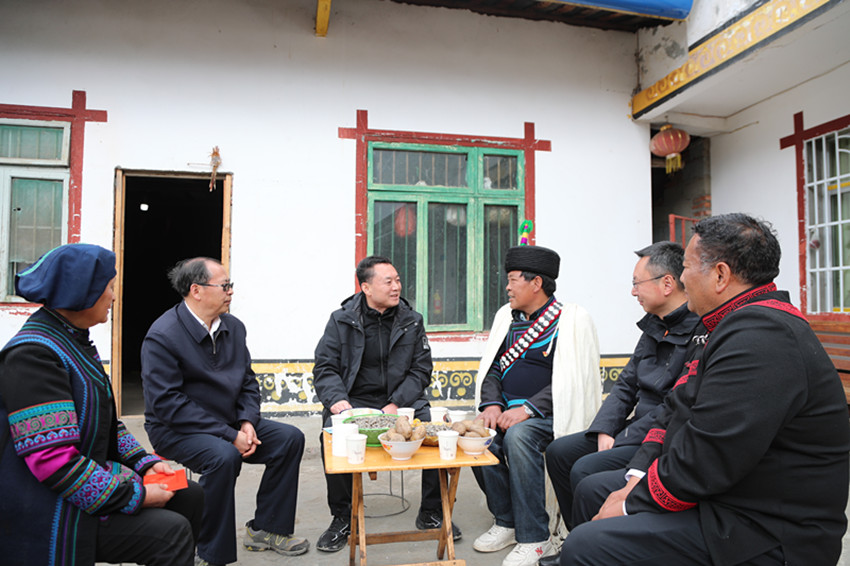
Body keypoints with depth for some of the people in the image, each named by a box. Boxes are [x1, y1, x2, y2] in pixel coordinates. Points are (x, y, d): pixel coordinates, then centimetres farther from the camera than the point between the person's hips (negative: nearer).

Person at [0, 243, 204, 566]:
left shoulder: (75, 342, 11)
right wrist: (135, 497, -22)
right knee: (172, 531, -20)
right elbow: (53, 461, -27)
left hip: (95, 475, 10)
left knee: (189, 496, 7)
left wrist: (144, 462, 5)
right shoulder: (33, 353, -21)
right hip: (53, 511, -10)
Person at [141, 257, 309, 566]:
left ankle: (265, 529, 8)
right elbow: (167, 403, -23)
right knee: (224, 456, -34)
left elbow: (248, 382, 11)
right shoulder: (163, 336, -18)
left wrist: (246, 422, -9)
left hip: (229, 423, 7)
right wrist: (229, 435, -25)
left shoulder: (233, 326, 4)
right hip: (175, 429, -7)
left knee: (290, 438, -6)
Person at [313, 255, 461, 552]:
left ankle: (431, 513, 1)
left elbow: (421, 369, 4)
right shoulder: (341, 319, 3)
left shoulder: (411, 321, 7)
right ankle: (342, 519, -6)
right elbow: (325, 367, 0)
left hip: (402, 401, 1)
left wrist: (396, 403, -11)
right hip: (355, 402, -1)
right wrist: (338, 399, -20)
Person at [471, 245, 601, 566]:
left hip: (547, 415, -5)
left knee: (519, 435, -33)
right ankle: (506, 522, -1)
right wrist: (492, 404, -5)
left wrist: (527, 409, -22)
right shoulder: (507, 317, 14)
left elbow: (570, 380, -14)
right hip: (508, 412, 6)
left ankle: (534, 539, -19)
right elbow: (492, 368, 15)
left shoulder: (570, 320, -6)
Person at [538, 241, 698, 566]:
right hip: (637, 429, 10)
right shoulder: (655, 326, 11)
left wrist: (623, 440, -18)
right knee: (559, 452, 4)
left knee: (586, 470, -23)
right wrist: (605, 430, -1)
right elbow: (626, 384, 13)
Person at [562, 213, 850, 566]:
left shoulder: (761, 337, -24)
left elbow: (703, 460, -28)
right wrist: (637, 479, 1)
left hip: (762, 534, -10)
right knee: (591, 490, 14)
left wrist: (632, 505, -14)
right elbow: (675, 410, 11)